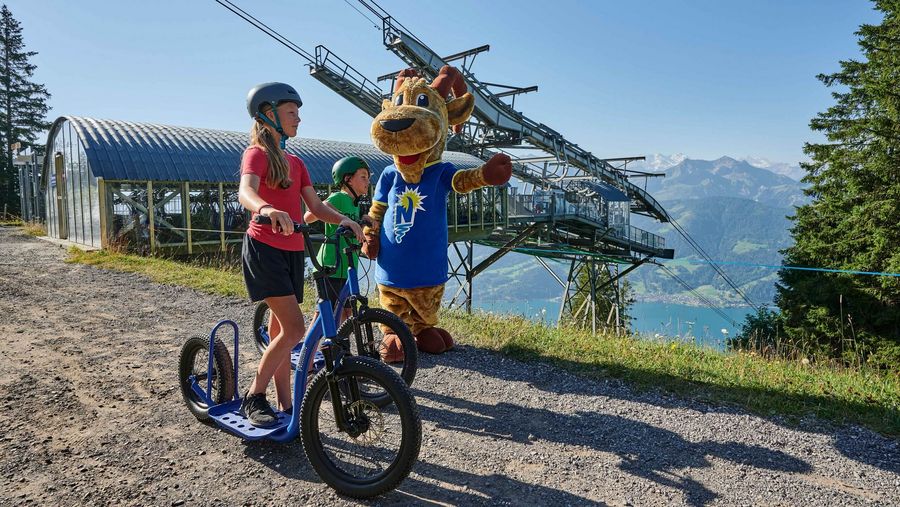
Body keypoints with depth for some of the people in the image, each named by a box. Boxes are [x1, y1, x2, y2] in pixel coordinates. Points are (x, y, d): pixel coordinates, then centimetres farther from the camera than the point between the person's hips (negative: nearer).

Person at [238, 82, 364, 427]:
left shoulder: (295, 162, 18)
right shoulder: (257, 153, -5)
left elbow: (316, 207, 9)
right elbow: (245, 193, -26)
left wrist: (343, 220, -10)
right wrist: (267, 209, -48)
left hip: (292, 251, 7)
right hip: (264, 249, -7)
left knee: (281, 330, 9)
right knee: (294, 328, -15)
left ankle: (286, 406, 16)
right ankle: (254, 397, 2)